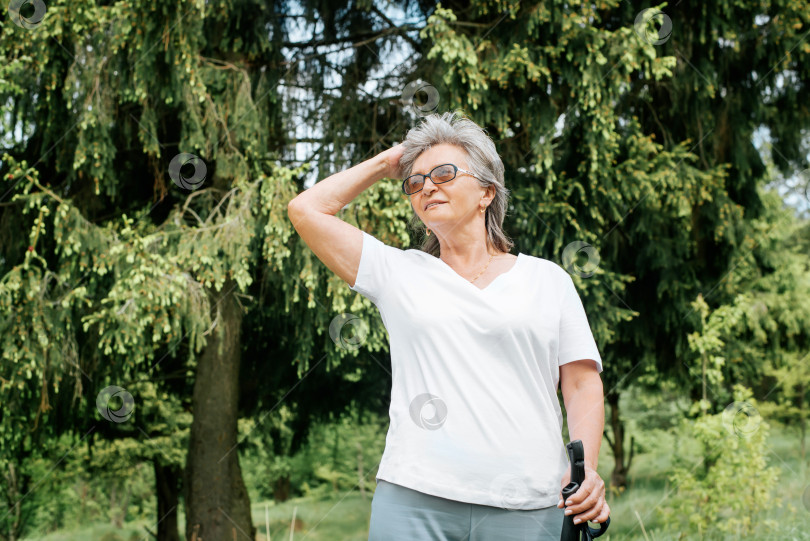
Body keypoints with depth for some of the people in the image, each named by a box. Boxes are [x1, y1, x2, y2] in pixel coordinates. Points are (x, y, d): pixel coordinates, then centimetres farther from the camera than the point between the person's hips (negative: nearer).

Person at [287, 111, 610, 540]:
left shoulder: (547, 279, 13)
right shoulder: (401, 273, 14)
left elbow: (582, 384, 8)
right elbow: (306, 209, 10)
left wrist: (588, 470, -7)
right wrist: (385, 163, 18)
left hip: (526, 505, 0)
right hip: (413, 500, 1)